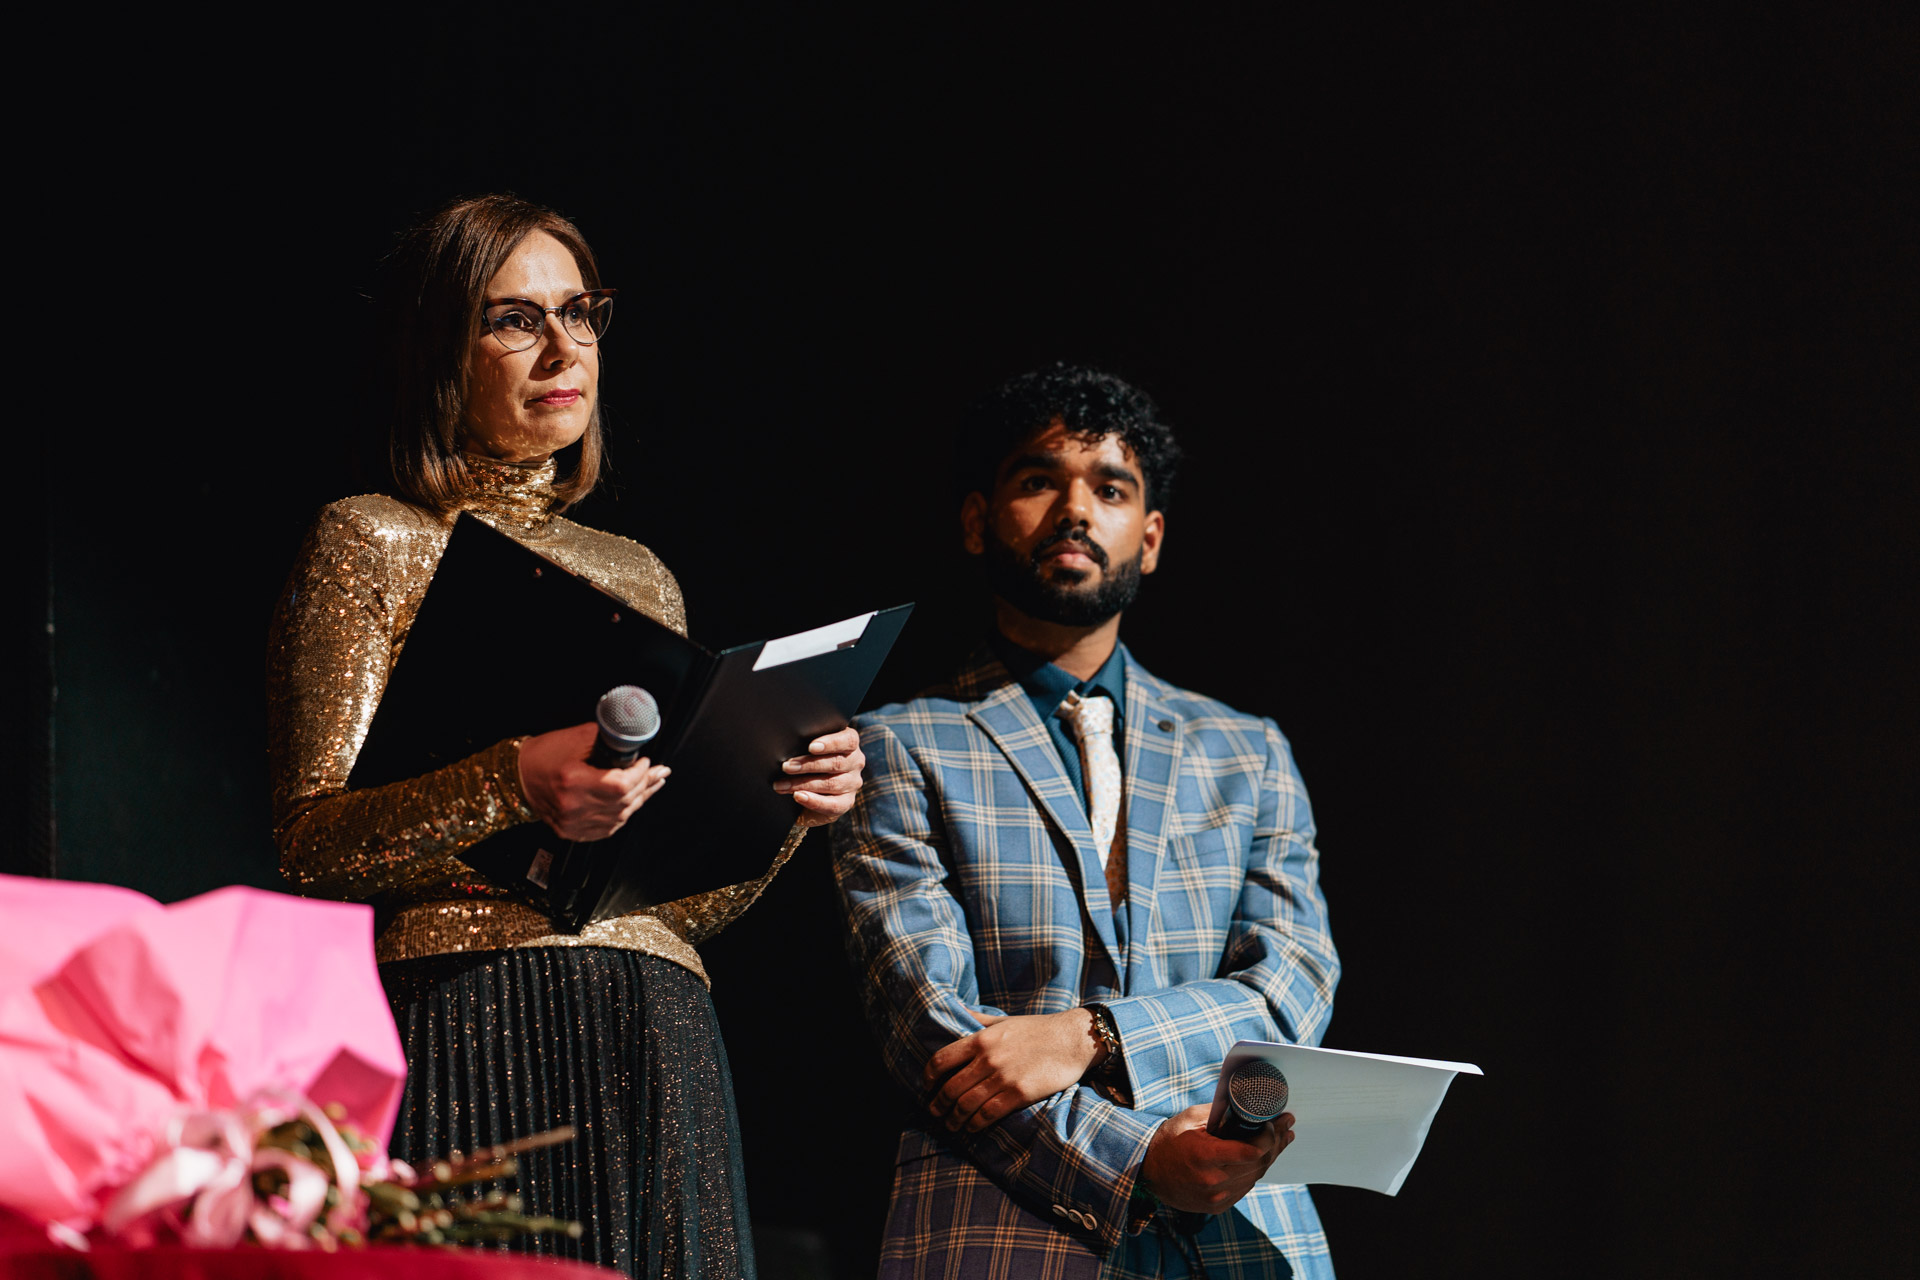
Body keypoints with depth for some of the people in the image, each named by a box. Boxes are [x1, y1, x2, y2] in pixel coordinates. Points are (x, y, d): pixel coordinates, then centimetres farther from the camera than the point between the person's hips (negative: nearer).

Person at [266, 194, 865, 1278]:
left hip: (658, 1055, 5)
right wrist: (511, 788, -21)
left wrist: (791, 800, 1)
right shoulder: (376, 543, 5)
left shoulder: (638, 575, 22)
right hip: (469, 1023, -5)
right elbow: (311, 840, -6)